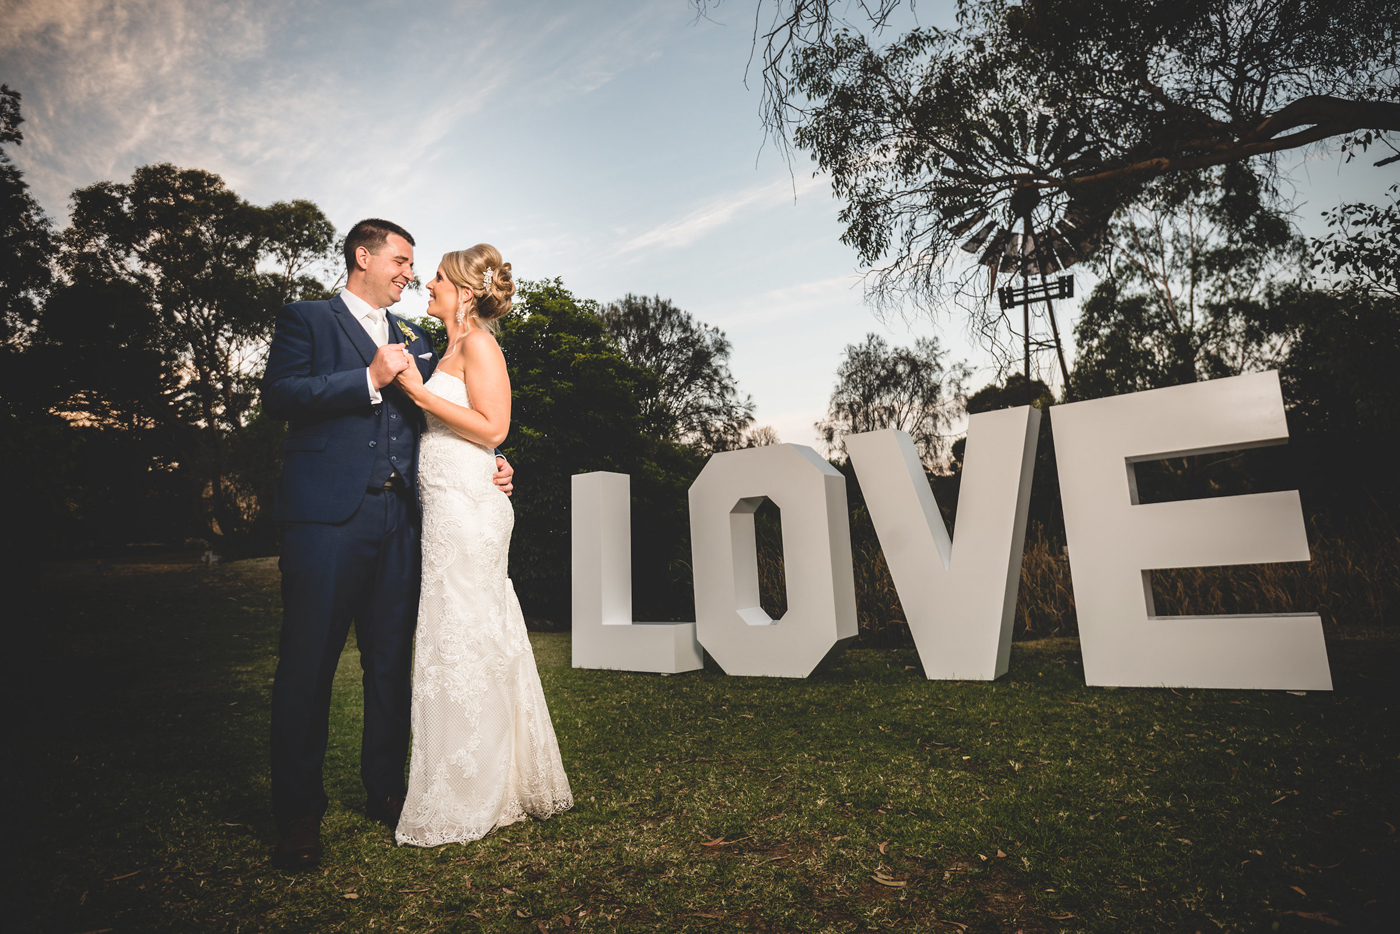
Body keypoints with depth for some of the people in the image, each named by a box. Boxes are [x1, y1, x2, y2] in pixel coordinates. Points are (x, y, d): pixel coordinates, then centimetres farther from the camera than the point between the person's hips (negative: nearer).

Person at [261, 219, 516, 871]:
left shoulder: (414, 340, 23)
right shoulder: (306, 320, 8)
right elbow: (277, 395, -6)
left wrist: (487, 466, 6)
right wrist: (369, 378, -14)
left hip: (399, 518, 5)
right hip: (328, 515, -5)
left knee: (391, 662, 10)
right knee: (308, 663, 0)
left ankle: (385, 791, 23)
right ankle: (298, 813, 13)